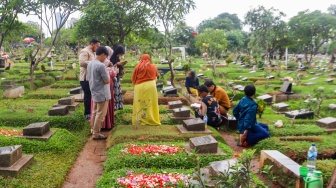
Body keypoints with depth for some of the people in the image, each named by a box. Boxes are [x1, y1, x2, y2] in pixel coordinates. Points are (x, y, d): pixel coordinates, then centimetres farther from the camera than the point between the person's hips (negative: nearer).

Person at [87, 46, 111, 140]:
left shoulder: (90, 64, 6)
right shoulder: (101, 65, -22)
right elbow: (107, 81, -20)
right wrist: (108, 75, 0)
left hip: (94, 93, 9)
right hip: (102, 94, -9)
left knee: (95, 112, 18)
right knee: (100, 114, 0)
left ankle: (94, 130, 29)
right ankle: (96, 134, 5)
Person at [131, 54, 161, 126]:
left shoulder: (138, 67, -2)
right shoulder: (153, 67, 2)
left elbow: (133, 79, 3)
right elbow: (155, 78, 11)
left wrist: (136, 84, 22)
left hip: (139, 87, 0)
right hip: (150, 87, 1)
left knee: (140, 104, 7)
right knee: (150, 104, 8)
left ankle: (140, 120, 10)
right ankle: (152, 119, 12)